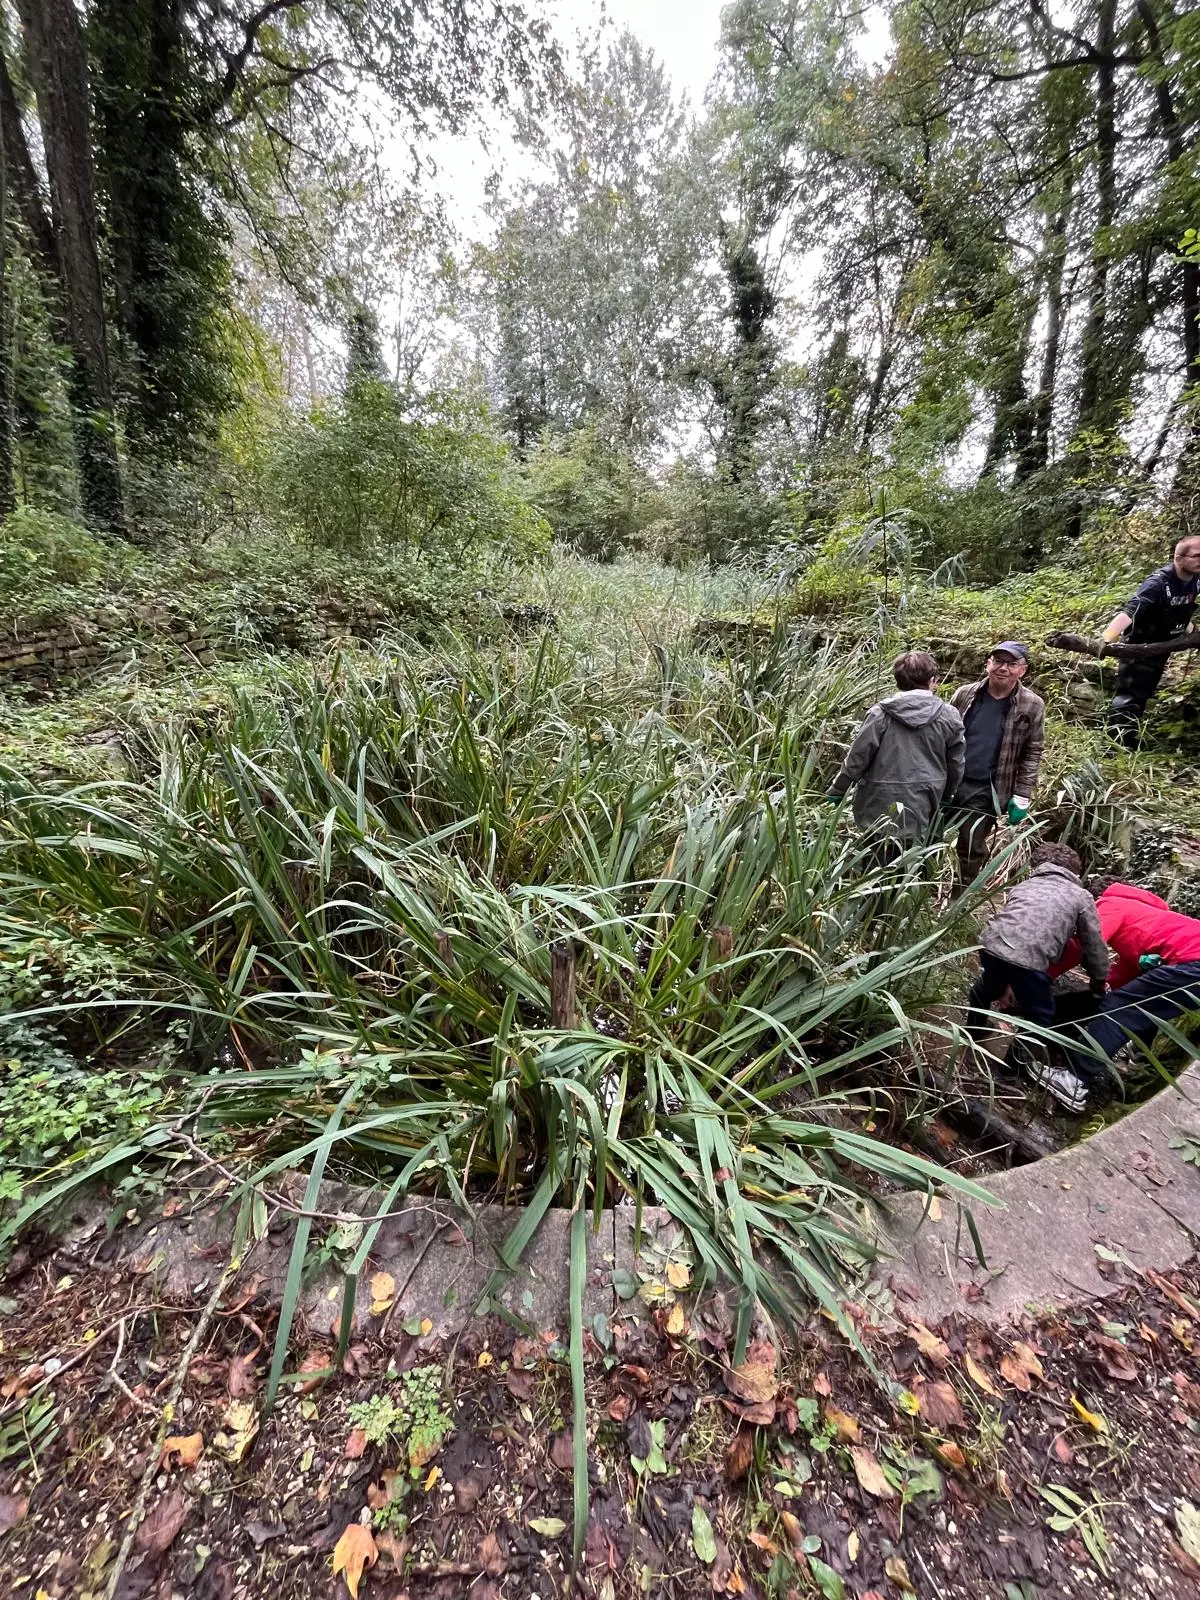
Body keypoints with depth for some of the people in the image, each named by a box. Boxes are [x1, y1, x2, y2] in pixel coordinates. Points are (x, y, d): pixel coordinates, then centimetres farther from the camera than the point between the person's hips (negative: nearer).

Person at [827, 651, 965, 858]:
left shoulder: (881, 713, -8)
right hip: (921, 809, 2)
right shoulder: (949, 716, -1)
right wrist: (944, 795, 25)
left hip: (879, 807, -1)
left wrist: (836, 791, 4)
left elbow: (857, 757, -8)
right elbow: (955, 766, 8)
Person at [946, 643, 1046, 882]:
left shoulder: (1032, 706, -1)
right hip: (948, 784, 3)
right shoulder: (965, 694, 3)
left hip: (986, 792, -2)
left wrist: (1021, 797, -5)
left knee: (971, 851, 1)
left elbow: (1032, 754, 0)